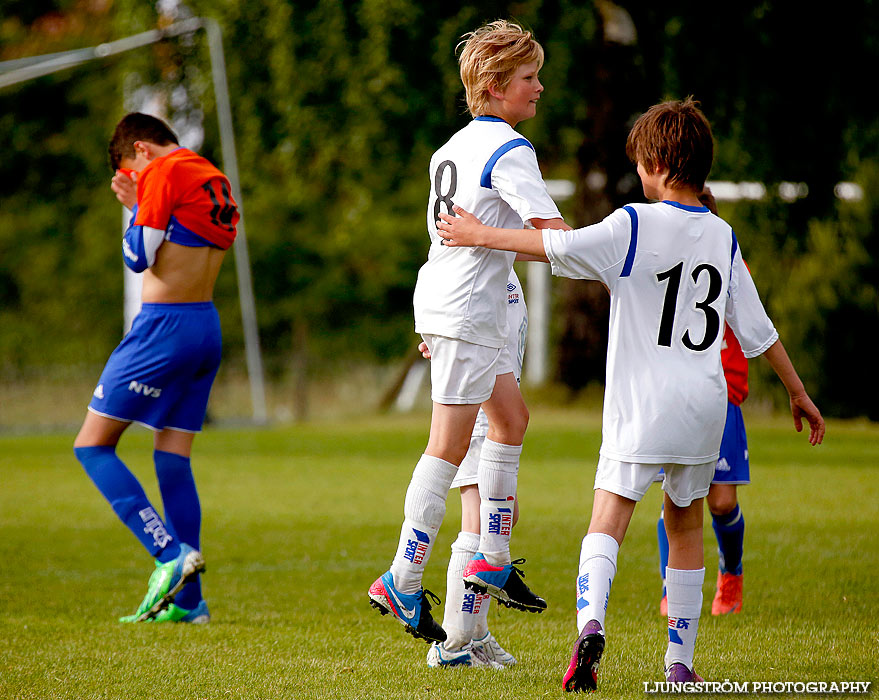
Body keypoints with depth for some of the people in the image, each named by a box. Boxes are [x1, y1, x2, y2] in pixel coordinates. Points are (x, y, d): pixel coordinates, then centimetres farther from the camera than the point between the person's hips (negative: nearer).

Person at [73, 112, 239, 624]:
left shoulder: (165, 173, -10)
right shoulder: (216, 179, 15)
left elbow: (139, 258, -9)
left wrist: (135, 207, 6)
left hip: (164, 327, -8)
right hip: (208, 327, 8)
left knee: (93, 446, -2)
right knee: (173, 460, 10)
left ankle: (171, 552, -15)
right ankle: (187, 600, 7)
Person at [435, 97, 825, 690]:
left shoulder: (634, 225, -8)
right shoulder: (723, 238, 7)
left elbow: (559, 246, -13)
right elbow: (758, 330, 11)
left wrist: (482, 235, 0)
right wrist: (799, 394, 21)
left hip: (642, 407, -4)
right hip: (705, 407, 4)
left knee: (608, 521, -5)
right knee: (685, 527, 15)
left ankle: (590, 622, -32)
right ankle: (681, 662, 15)